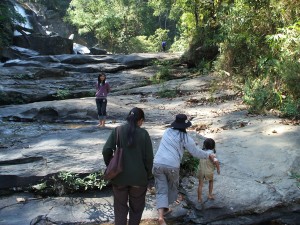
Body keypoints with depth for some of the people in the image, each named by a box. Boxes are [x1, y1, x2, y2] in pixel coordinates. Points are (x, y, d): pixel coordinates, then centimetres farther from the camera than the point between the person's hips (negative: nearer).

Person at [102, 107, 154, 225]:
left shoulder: (117, 131, -3)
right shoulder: (143, 133, -7)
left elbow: (106, 151, -10)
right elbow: (149, 157, -7)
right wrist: (148, 174, 8)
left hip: (120, 176, 1)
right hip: (138, 177, -1)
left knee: (120, 207, 15)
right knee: (136, 207, 18)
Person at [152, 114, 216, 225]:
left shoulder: (167, 131, 14)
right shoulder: (185, 137, -2)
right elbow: (196, 152, 5)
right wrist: (208, 155, 23)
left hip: (158, 163, 3)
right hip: (172, 166, -3)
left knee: (161, 191, 6)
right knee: (172, 187, 24)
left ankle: (161, 215, -10)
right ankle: (165, 209, 40)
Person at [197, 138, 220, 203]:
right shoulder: (212, 154, -14)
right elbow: (216, 161, -29)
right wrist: (218, 169, -15)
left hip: (201, 170, 2)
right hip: (209, 171, -1)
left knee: (200, 184, 13)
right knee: (211, 181, 28)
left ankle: (199, 198, 14)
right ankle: (210, 194, 30)